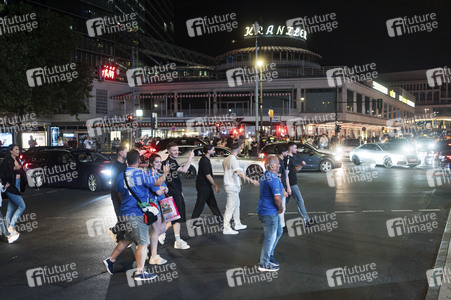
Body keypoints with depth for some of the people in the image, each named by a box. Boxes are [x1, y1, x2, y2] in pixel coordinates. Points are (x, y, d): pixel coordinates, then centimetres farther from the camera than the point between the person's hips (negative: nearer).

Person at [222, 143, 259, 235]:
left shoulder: (226, 160, 11)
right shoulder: (233, 160, -19)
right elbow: (239, 173, -32)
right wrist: (251, 180, -38)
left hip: (232, 187, 10)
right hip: (232, 187, -10)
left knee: (236, 206, 21)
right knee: (230, 208, -6)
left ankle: (237, 224, 31)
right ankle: (226, 229, -3)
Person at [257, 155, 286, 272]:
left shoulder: (265, 176, 10)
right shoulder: (273, 178, -22)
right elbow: (277, 197, -27)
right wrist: (280, 208, -12)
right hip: (269, 212, -10)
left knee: (278, 231, 22)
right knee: (270, 237, 1)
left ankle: (269, 255, 32)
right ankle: (264, 264, 13)